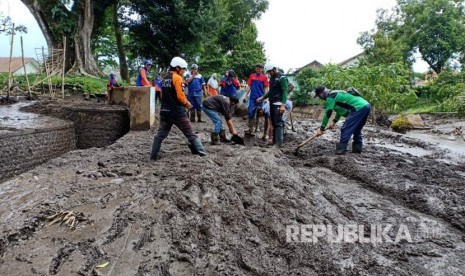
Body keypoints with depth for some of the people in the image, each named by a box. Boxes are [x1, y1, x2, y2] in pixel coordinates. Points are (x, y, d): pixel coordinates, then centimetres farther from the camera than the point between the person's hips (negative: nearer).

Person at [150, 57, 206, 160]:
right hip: (177, 112, -6)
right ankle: (201, 152, 8)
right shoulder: (177, 78, -10)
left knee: (160, 135, 11)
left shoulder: (164, 79, 15)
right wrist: (186, 103, 1)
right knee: (190, 134, 3)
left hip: (165, 111, 7)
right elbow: (180, 95, -17)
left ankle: (153, 155, 11)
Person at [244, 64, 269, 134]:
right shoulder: (252, 76, 5)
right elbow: (249, 86, 8)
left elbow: (265, 88, 1)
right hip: (252, 97, 1)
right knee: (250, 112, -1)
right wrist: (246, 95, 2)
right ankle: (250, 128, 8)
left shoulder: (264, 77, 0)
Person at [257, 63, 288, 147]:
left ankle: (279, 143, -12)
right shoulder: (272, 78, 17)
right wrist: (262, 97, 19)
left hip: (278, 104, -8)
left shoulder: (282, 78, -8)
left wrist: (283, 105, -23)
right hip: (272, 103, 8)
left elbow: (285, 92, -15)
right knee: (273, 123, 8)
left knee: (278, 123, -11)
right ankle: (274, 141, 14)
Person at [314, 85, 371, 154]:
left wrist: (322, 128, -2)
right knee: (357, 129, 21)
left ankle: (341, 150, -5)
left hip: (359, 108, -10)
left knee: (345, 129, -7)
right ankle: (357, 148, 26)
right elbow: (341, 109, 35)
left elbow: (327, 114, -7)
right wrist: (334, 121, 31)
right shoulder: (336, 94, 25)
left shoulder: (330, 97, -5)